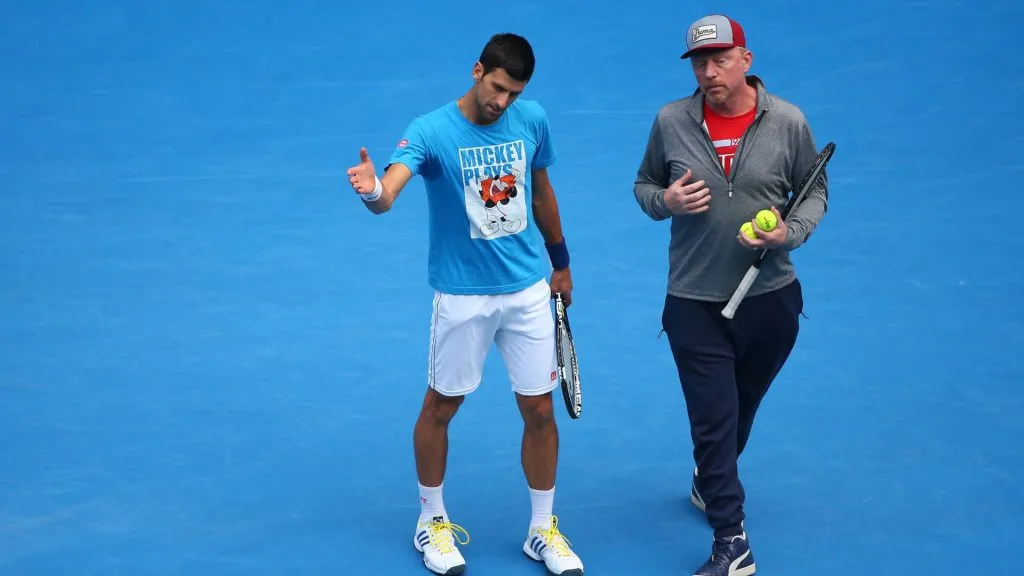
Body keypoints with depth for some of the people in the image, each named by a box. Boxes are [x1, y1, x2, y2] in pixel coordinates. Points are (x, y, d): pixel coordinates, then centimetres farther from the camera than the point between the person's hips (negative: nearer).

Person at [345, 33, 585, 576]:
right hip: (462, 296, -3)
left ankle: (542, 531, 24)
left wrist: (560, 262, 21)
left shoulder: (532, 120, -4)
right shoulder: (431, 131, -17)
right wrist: (372, 190, -58)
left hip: (530, 290, 3)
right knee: (440, 407, 10)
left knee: (539, 410, 7)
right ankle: (432, 521, 31)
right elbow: (387, 193, -34)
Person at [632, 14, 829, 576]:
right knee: (713, 419, -4)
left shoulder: (788, 122, -7)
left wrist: (791, 232, -16)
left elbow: (815, 191, 4)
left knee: (741, 408, 20)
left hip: (769, 297, 1)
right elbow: (644, 185, 8)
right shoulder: (670, 121, -5)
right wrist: (665, 201, -15)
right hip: (694, 302, -1)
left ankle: (712, 481, 50)